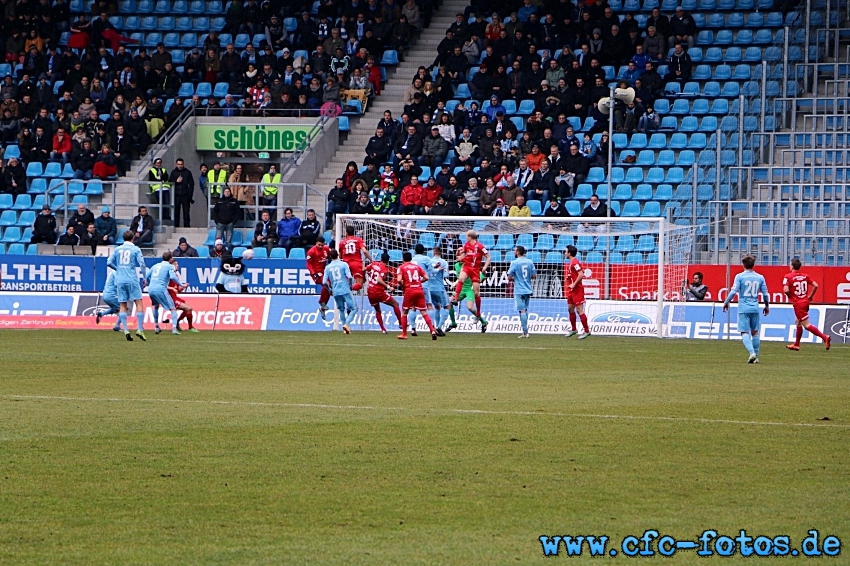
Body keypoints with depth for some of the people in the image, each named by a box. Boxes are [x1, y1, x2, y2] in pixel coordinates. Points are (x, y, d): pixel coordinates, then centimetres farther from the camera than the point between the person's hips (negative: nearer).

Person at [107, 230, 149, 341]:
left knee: (123, 306, 5)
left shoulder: (117, 249, 9)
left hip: (120, 281, 3)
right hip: (132, 280, -3)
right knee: (139, 303, 3)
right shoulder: (135, 250, 0)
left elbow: (109, 262, 6)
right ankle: (140, 329, -5)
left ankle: (126, 330, -4)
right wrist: (145, 277, 5)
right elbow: (142, 264, -6)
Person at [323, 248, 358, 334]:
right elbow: (349, 277, -11)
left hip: (335, 292, 3)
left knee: (341, 310, 20)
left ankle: (345, 328, 18)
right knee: (354, 308, 1)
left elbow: (324, 282, 3)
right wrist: (350, 285, 8)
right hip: (345, 291, -3)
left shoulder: (328, 267, 7)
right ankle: (347, 324, -20)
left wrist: (330, 289, 21)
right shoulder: (343, 264, -1)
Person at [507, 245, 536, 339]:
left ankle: (525, 332, -9)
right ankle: (525, 330, 16)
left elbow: (509, 278, -10)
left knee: (522, 311, -6)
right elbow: (534, 275, 5)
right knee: (525, 310, 15)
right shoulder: (530, 262, 4)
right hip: (528, 290, 5)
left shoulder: (514, 263, -11)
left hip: (519, 291, -5)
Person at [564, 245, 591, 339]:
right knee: (570, 309, 16)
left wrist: (574, 284, -22)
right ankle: (573, 329, 27)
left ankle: (586, 331, -7)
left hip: (577, 290, -11)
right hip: (572, 290, 11)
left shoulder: (575, 262, -17)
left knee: (579, 310, -9)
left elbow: (581, 274, -27)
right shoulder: (572, 262, 13)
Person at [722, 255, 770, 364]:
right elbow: (765, 294, 8)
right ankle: (756, 357, 16)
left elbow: (733, 291, -10)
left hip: (743, 309, -3)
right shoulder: (760, 277, 5)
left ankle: (752, 352, -23)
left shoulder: (740, 277, -6)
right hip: (755, 309, 3)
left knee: (745, 333, -3)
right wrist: (767, 306, 24)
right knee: (755, 332, 14)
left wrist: (726, 303, 4)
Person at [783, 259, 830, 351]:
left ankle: (824, 337, -18)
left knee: (806, 325, -6)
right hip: (805, 302, 7)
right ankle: (796, 344, 30)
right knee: (798, 323, 21)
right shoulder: (805, 276, 5)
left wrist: (789, 296, 0)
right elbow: (815, 285, 1)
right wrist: (810, 296, 13)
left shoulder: (788, 277, -11)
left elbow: (786, 290, -22)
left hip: (798, 304, -7)